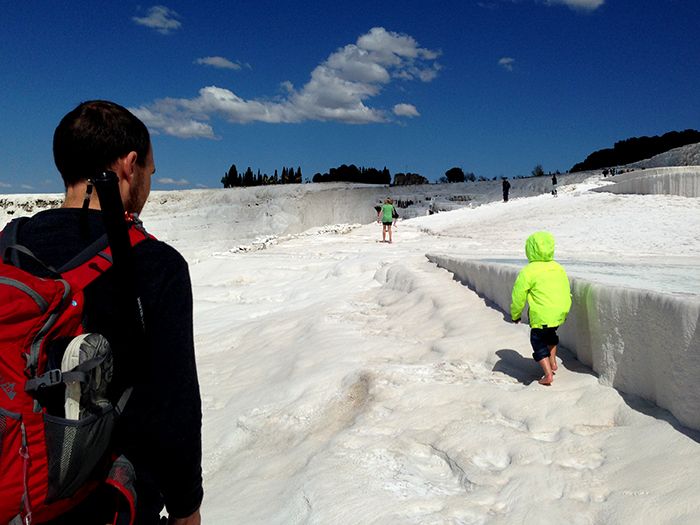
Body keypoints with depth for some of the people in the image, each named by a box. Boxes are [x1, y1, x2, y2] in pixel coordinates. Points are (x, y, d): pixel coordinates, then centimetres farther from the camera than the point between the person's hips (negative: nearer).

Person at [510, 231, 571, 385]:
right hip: (561, 313, 7)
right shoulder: (558, 268, 7)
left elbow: (518, 296, -9)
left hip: (542, 316, -6)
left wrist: (515, 315, 7)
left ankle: (548, 373, 1)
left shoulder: (528, 271, -13)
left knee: (538, 341, 10)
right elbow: (566, 291, 15)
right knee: (550, 334, 32)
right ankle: (552, 362, 38)